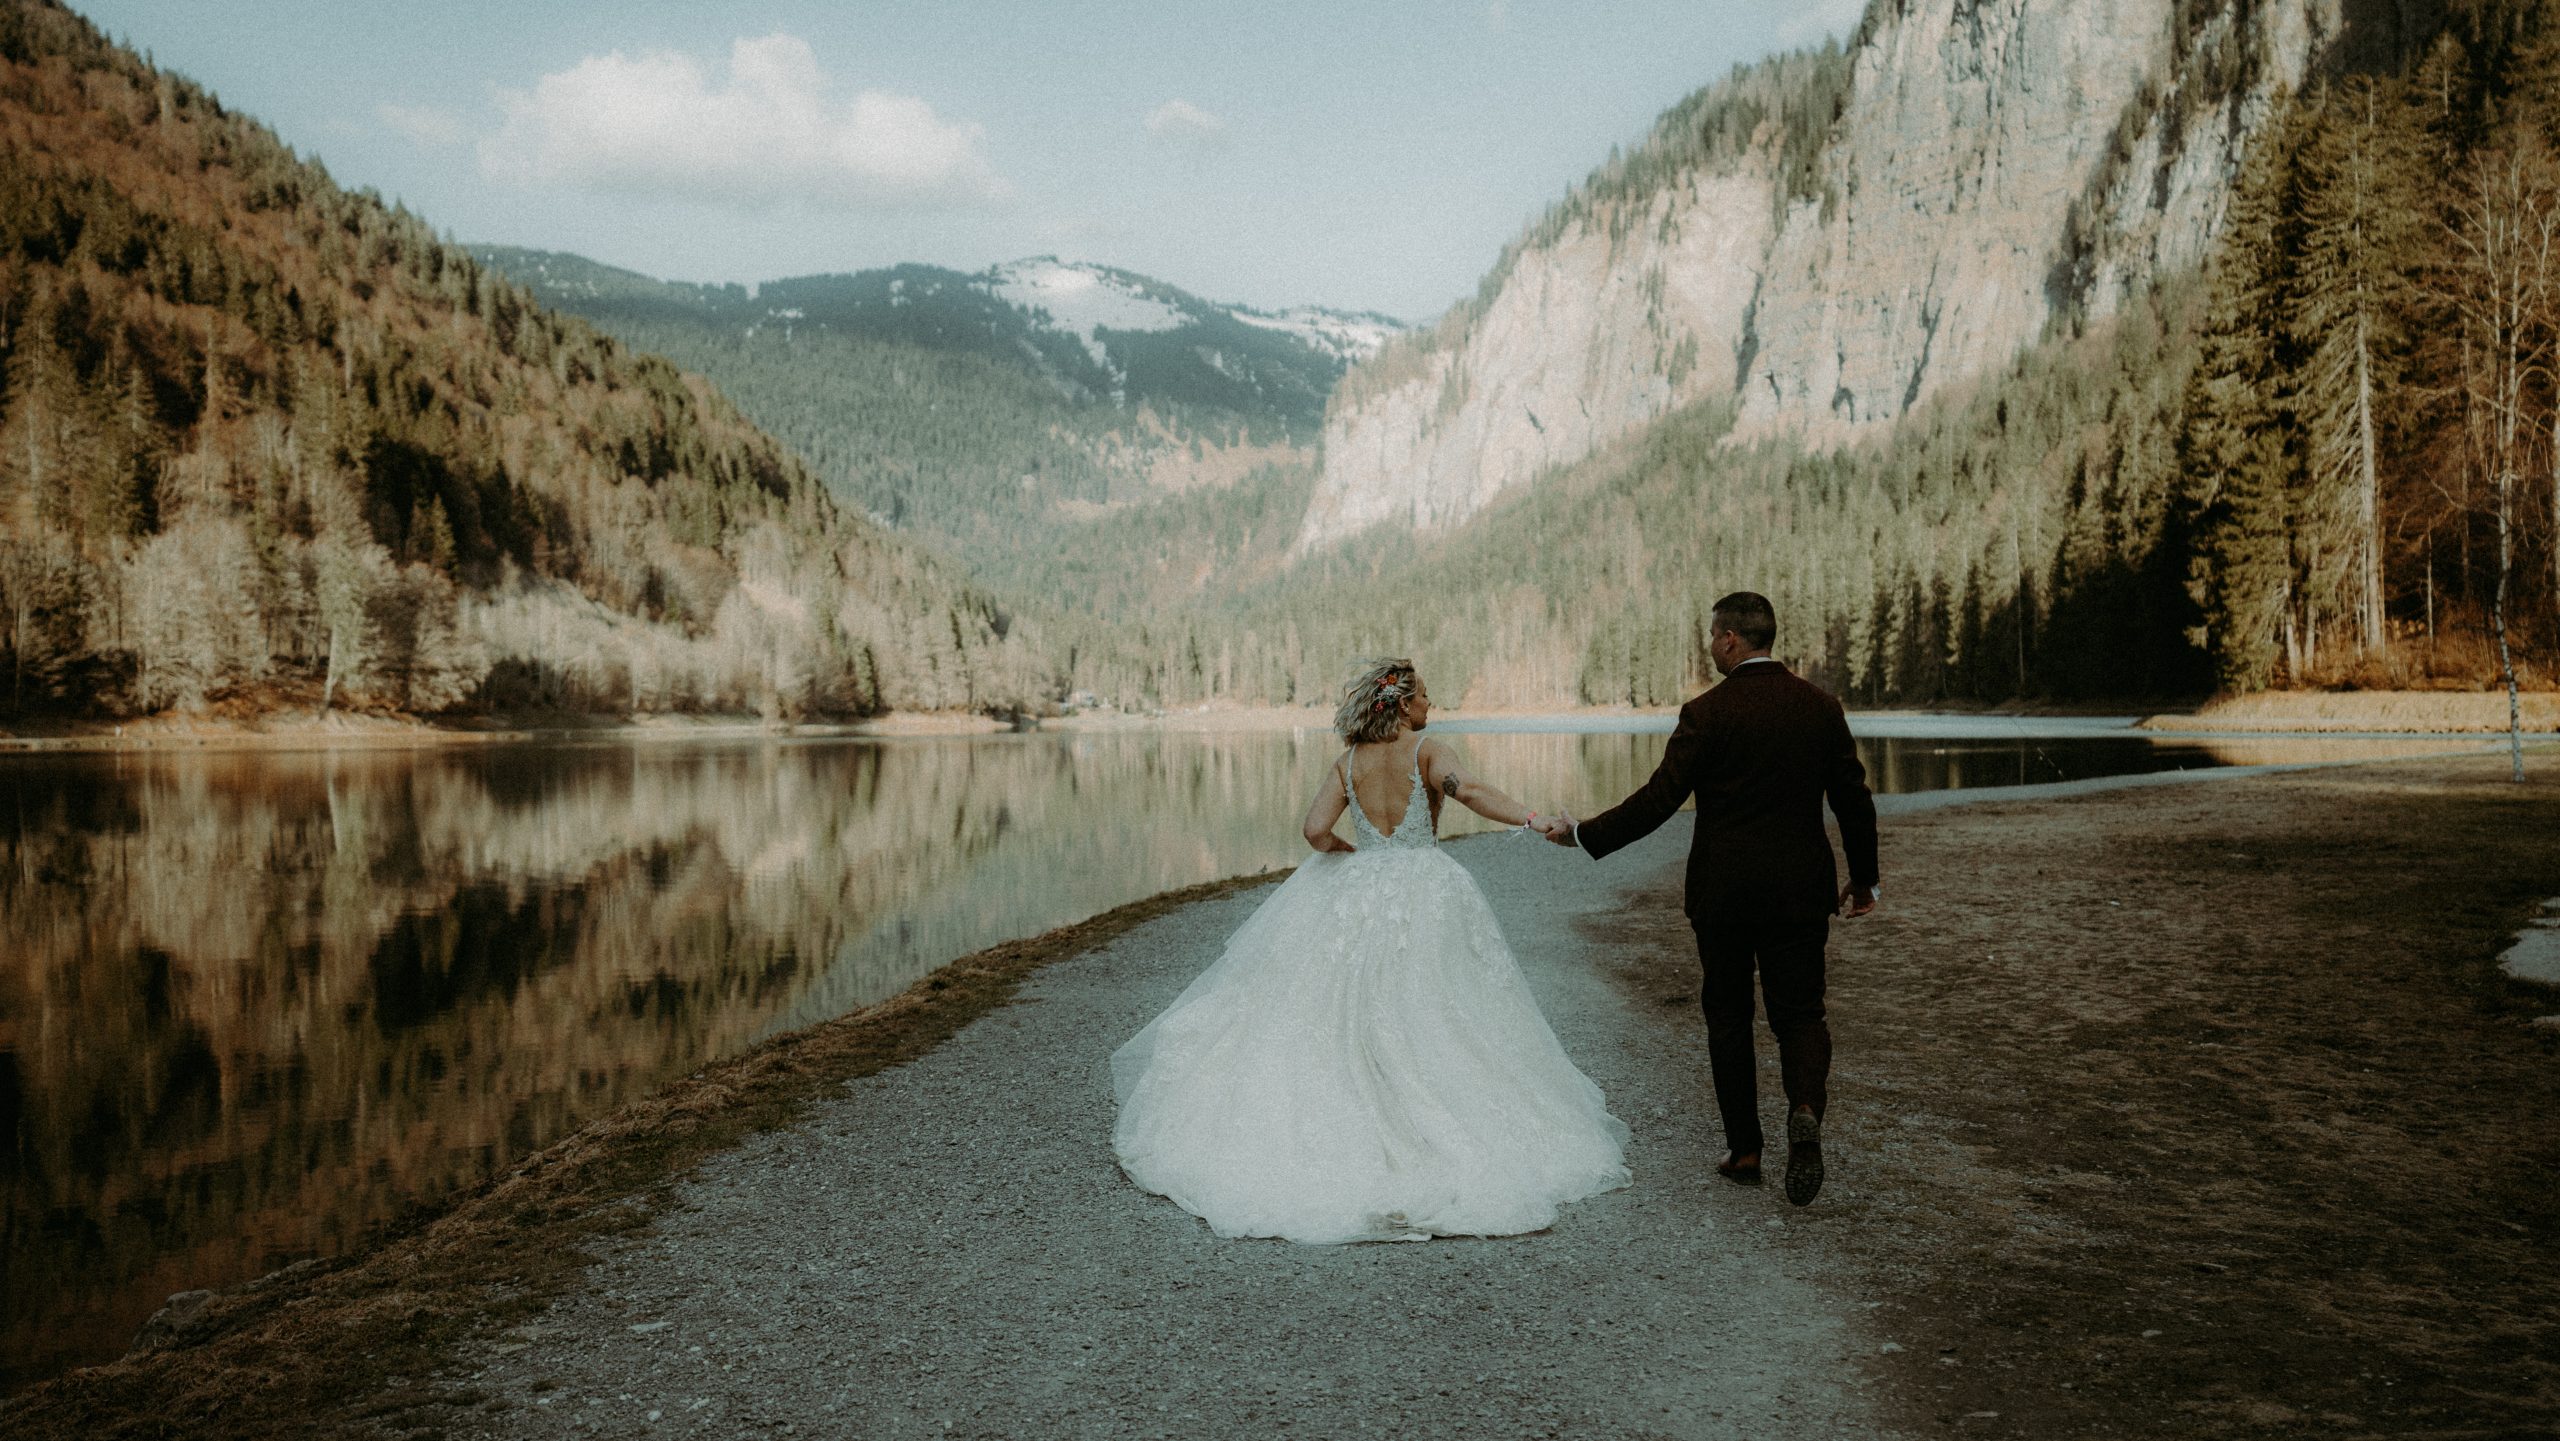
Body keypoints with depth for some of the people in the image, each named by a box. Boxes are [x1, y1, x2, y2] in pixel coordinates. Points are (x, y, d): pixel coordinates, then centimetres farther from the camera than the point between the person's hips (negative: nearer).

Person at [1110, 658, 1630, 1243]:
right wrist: (1532, 820, -33)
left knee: (1345, 1021, 11)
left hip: (1354, 898, 3)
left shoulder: (1347, 764, 2)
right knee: (1428, 1025, 4)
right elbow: (1469, 789, -27)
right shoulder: (1426, 752, -8)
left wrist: (1348, 853, 11)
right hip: (1424, 901, -3)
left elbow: (1316, 829, -7)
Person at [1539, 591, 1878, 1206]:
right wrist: (1863, 877, 17)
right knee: (1799, 1012, 10)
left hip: (1722, 891, -2)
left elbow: (1658, 800, -14)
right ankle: (1805, 1111, -18)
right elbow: (1855, 799, 5)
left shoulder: (1707, 712, -11)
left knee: (1728, 1016, 12)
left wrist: (1582, 833, -5)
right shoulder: (1820, 705, 1)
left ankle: (1744, 1150, 17)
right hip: (1801, 890, 3)